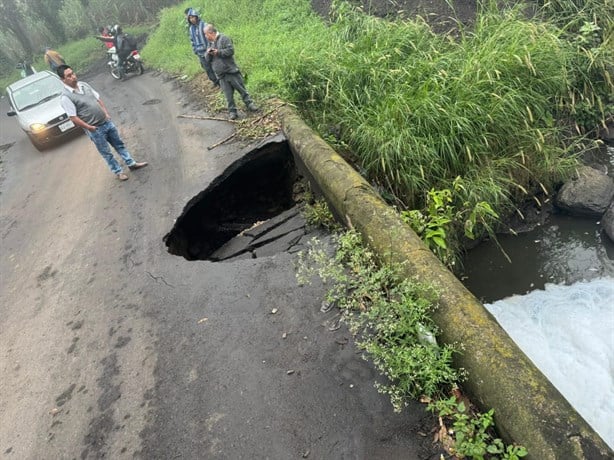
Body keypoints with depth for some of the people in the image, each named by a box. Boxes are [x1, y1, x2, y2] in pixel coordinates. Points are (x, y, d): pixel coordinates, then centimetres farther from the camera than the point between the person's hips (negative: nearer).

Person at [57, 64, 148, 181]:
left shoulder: (84, 84, 4)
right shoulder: (65, 97, -17)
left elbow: (98, 99, 14)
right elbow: (73, 118, -17)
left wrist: (106, 113, 5)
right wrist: (89, 128, -16)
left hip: (106, 122, 6)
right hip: (95, 129, -6)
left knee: (119, 144, 16)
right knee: (106, 153, 8)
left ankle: (131, 163, 29)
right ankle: (118, 172, 21)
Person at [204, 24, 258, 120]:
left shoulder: (224, 38, -5)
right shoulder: (210, 43, 15)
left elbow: (231, 50, -15)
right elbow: (207, 58, 17)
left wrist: (218, 52, -13)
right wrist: (208, 53, -4)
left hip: (231, 71, -5)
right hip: (221, 75, 5)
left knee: (242, 89, 2)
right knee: (228, 94, 4)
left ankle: (249, 104, 15)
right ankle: (232, 111, 11)